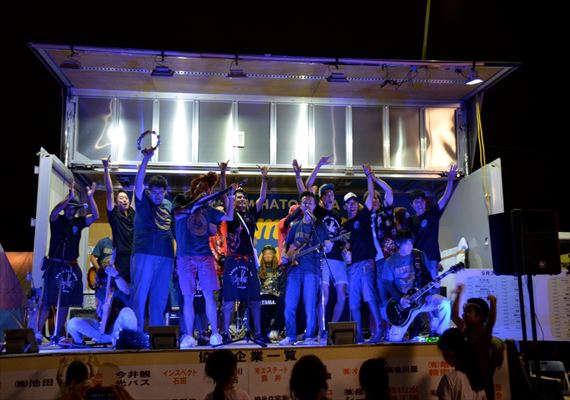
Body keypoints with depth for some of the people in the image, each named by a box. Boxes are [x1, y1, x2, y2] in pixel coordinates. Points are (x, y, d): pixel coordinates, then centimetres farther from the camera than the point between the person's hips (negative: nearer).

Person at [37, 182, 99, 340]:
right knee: (47, 300, -6)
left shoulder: (78, 222, 8)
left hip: (72, 267, 4)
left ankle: (57, 335, 15)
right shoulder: (57, 220, 0)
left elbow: (95, 216, -3)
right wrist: (69, 197, -30)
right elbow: (54, 212, -23)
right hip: (55, 265, -4)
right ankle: (38, 333, -2)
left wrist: (90, 197, -11)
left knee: (65, 302, 7)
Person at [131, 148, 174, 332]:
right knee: (140, 296, -4)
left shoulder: (169, 206, 16)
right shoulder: (143, 201, 5)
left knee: (159, 299, 8)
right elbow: (138, 182, -12)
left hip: (166, 256, 4)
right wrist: (146, 159, -23)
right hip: (144, 254, -4)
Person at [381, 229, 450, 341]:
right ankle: (392, 329, 27)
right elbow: (387, 284, -3)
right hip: (402, 302, -1)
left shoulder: (420, 256, 3)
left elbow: (427, 276, 7)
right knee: (394, 338, -12)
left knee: (444, 303, -27)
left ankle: (437, 334, -5)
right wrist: (400, 299, -15)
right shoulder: (390, 262, -1)